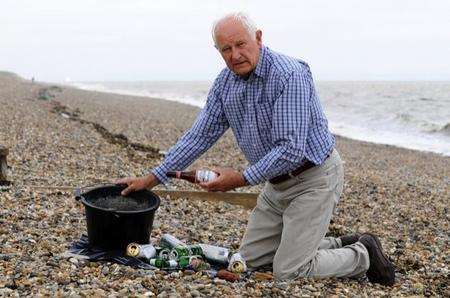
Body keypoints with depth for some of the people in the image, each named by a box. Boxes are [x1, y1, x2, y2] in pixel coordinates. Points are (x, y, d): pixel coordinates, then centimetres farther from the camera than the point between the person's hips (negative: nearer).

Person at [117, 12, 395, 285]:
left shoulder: (289, 75, -25)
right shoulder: (225, 83, -1)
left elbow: (291, 149, -29)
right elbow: (200, 136, 3)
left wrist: (242, 179, -26)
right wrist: (151, 178, -1)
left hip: (314, 178, -8)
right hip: (278, 182, 8)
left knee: (288, 271, -10)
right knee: (251, 258, 12)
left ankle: (363, 255, 14)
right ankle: (340, 244, 22)